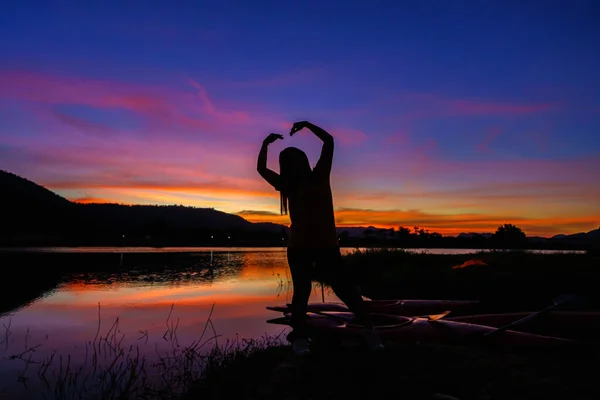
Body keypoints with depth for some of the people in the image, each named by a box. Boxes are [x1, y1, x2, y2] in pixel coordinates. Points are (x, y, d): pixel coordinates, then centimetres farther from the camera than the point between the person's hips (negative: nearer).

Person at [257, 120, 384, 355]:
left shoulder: (320, 176, 7)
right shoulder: (287, 185, 11)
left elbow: (329, 141, 5)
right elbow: (262, 169, 16)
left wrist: (307, 125, 3)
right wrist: (266, 143, 11)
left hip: (327, 245, -2)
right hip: (298, 247, 2)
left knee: (344, 288, -3)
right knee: (301, 291, 0)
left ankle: (369, 329, 5)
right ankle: (299, 337, 5)